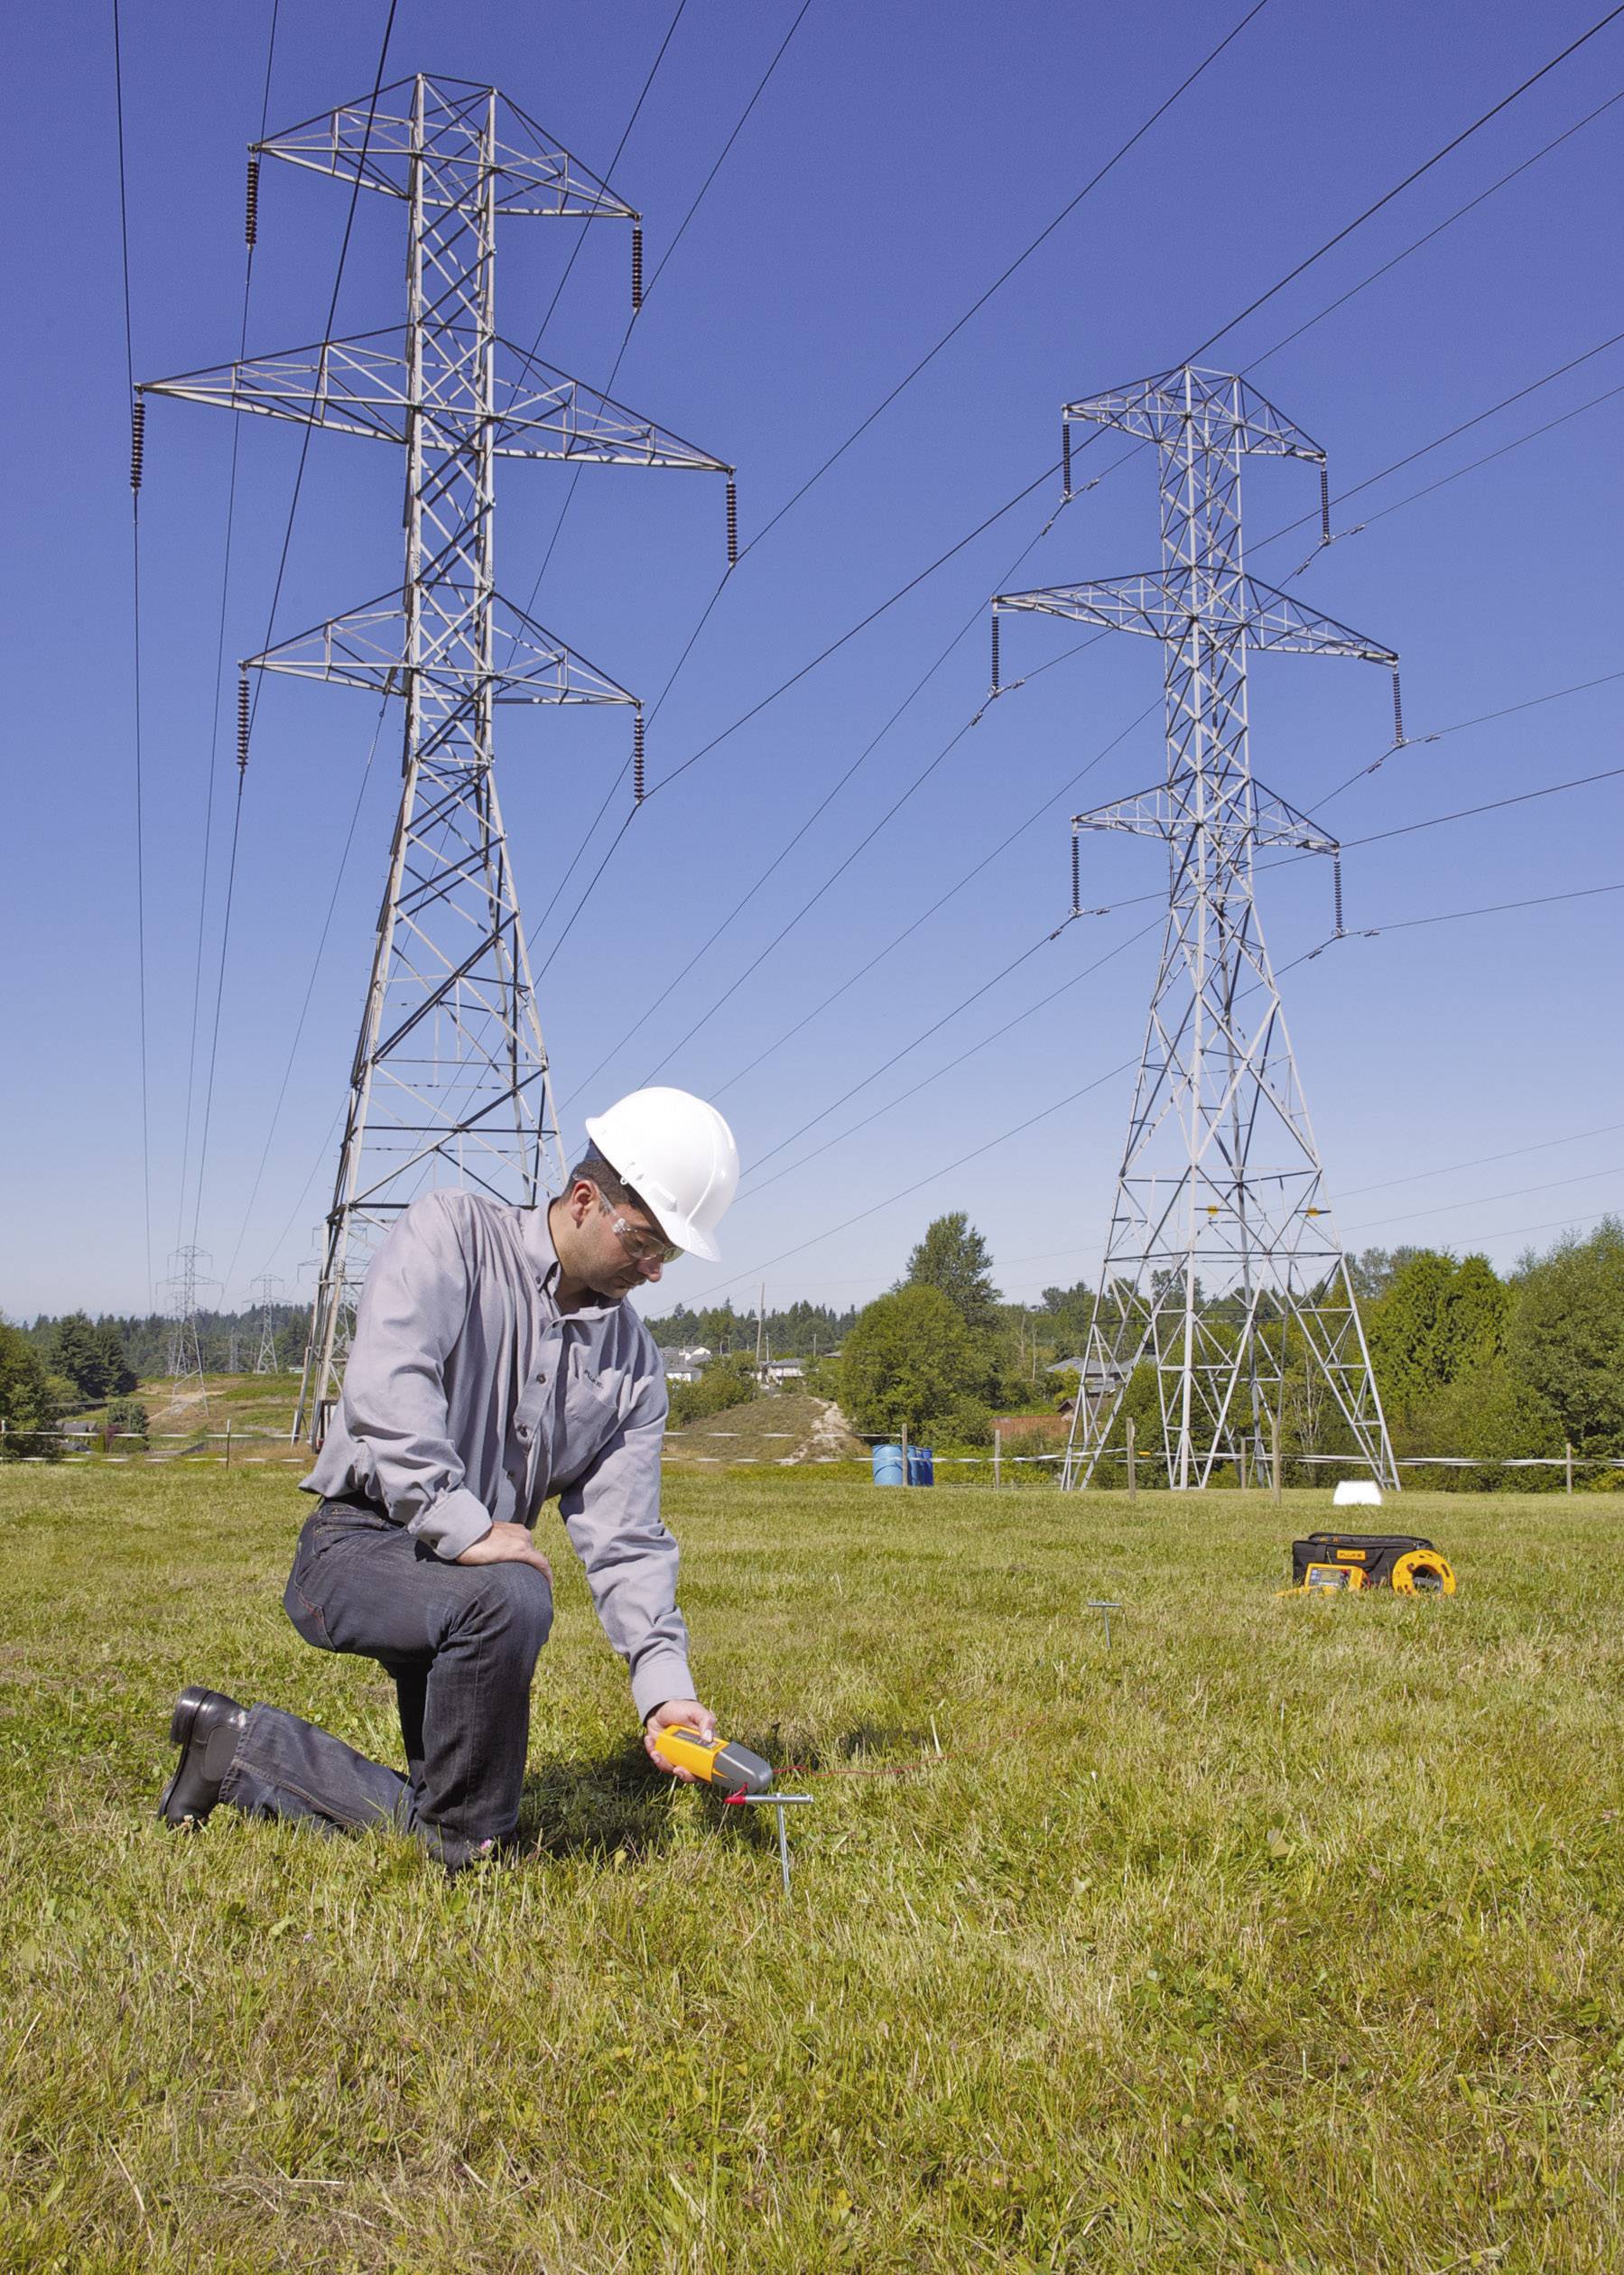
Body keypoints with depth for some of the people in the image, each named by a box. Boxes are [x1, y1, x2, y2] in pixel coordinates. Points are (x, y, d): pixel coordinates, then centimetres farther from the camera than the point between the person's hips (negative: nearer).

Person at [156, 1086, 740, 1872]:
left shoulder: (632, 1361, 4)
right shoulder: (448, 1236, -10)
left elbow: (623, 1538, -2)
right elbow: (384, 1389, -26)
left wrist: (664, 1684, -15)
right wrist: (463, 1526, -33)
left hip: (458, 1586, 7)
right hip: (360, 1545, -7)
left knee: (439, 1819, 4)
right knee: (509, 1599, -36)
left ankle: (243, 1749, 22)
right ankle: (461, 1849, -14)